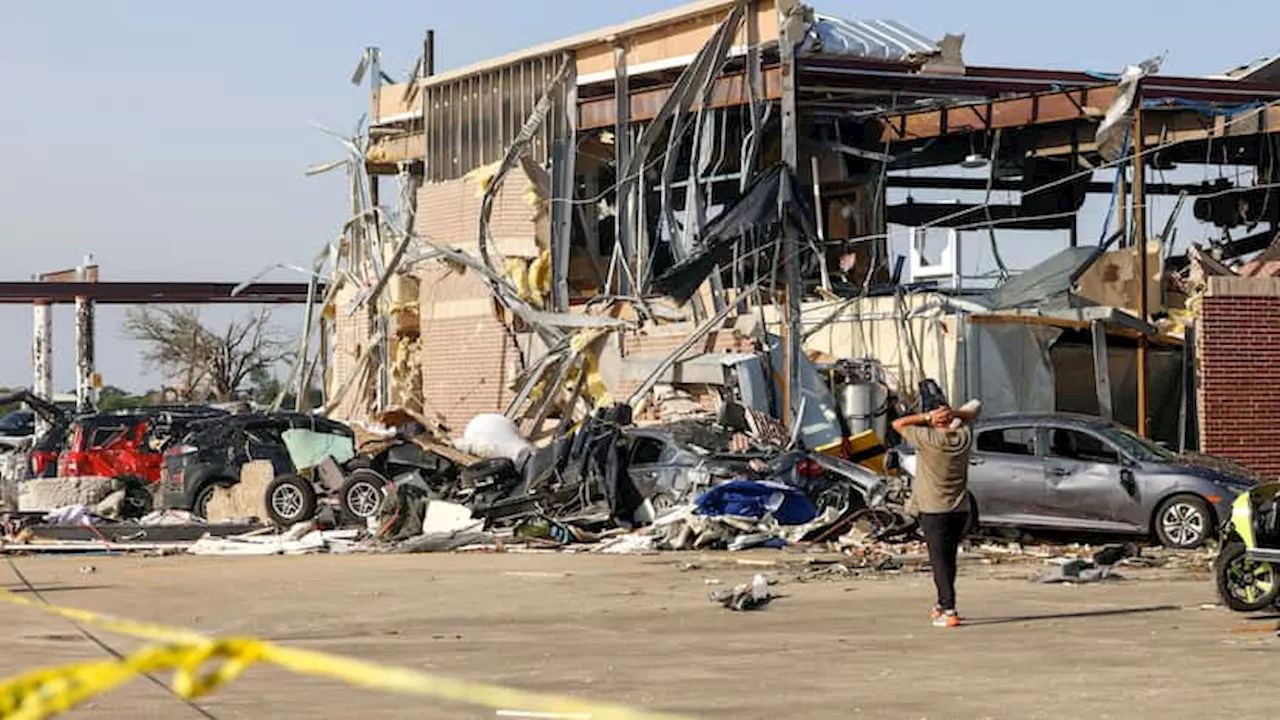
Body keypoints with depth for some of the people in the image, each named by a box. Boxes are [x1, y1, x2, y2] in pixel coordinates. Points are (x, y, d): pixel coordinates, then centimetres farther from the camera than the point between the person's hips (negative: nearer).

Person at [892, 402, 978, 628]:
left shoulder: (928, 439, -15)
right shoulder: (964, 437, 0)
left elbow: (898, 424, -6)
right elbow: (970, 415, 19)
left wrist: (927, 417, -11)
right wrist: (953, 413, -2)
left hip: (934, 510, -6)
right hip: (960, 509, 6)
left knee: (940, 561, -6)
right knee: (948, 559, 18)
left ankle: (949, 611, -14)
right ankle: (942, 604, 30)